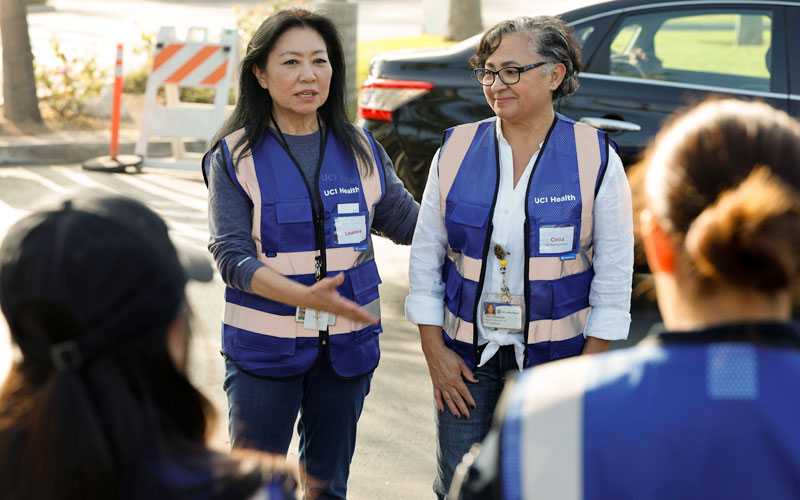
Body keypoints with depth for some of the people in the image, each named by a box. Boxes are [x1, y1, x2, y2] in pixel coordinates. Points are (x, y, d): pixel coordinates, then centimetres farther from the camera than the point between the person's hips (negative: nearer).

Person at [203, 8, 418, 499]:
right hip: (265, 347, -3)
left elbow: (406, 219, 9)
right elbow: (232, 256, -14)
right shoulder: (235, 156, -7)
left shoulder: (359, 148, 3)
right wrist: (304, 297, -29)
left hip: (347, 344, 3)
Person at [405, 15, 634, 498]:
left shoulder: (596, 158, -6)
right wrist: (434, 351, 0)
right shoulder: (456, 149, 0)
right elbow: (426, 255, 6)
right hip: (468, 351, 2)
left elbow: (615, 274, -3)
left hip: (556, 351, -2)